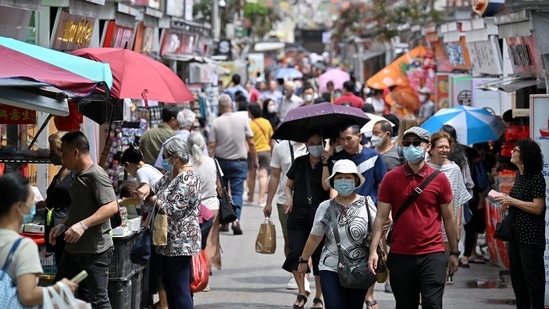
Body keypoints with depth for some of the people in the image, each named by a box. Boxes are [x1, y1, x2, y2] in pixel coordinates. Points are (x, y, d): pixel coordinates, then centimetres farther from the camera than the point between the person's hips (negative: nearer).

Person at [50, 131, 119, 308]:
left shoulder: (96, 175, -16)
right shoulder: (78, 176, 14)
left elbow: (112, 207, -26)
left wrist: (83, 225, -34)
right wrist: (63, 225, 12)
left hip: (95, 250, -10)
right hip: (73, 248, 10)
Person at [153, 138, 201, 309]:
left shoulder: (188, 178, -18)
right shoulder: (170, 174, 13)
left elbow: (173, 210, -21)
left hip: (180, 242, -10)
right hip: (169, 241, 10)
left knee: (180, 290, -7)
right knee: (169, 286, 14)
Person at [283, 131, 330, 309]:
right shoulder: (300, 162, 9)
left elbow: (326, 186, -16)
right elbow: (289, 185, 18)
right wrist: (289, 198, -2)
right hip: (298, 214, 2)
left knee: (318, 255, 1)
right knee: (295, 252, -9)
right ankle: (302, 293, 6)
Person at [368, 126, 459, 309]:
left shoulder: (439, 179, 0)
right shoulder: (391, 178, 1)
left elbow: (448, 218, 6)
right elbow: (381, 217, 0)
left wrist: (454, 252, 8)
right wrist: (373, 250, -8)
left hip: (432, 255, -2)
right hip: (400, 256, 2)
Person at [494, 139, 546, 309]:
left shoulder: (536, 177, -15)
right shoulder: (519, 175, 10)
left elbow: (537, 208, -21)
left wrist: (512, 201, -18)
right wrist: (507, 200, 4)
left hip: (530, 237, -9)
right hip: (515, 234, 9)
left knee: (532, 277, -2)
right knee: (517, 276, 16)